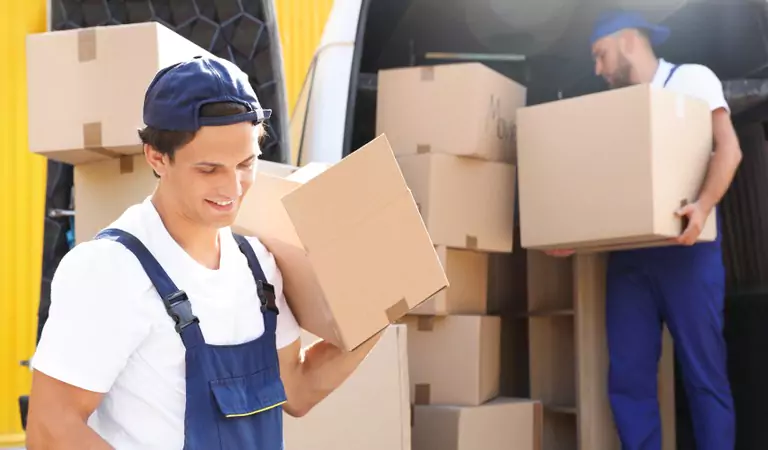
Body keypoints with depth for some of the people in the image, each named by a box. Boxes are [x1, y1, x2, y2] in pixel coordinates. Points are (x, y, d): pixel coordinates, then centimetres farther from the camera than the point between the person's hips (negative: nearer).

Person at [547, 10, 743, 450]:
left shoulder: (691, 79, 6)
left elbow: (728, 148, -8)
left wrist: (704, 205, -25)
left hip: (685, 245, -5)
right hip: (628, 252, 5)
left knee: (704, 372, -4)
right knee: (628, 376, 0)